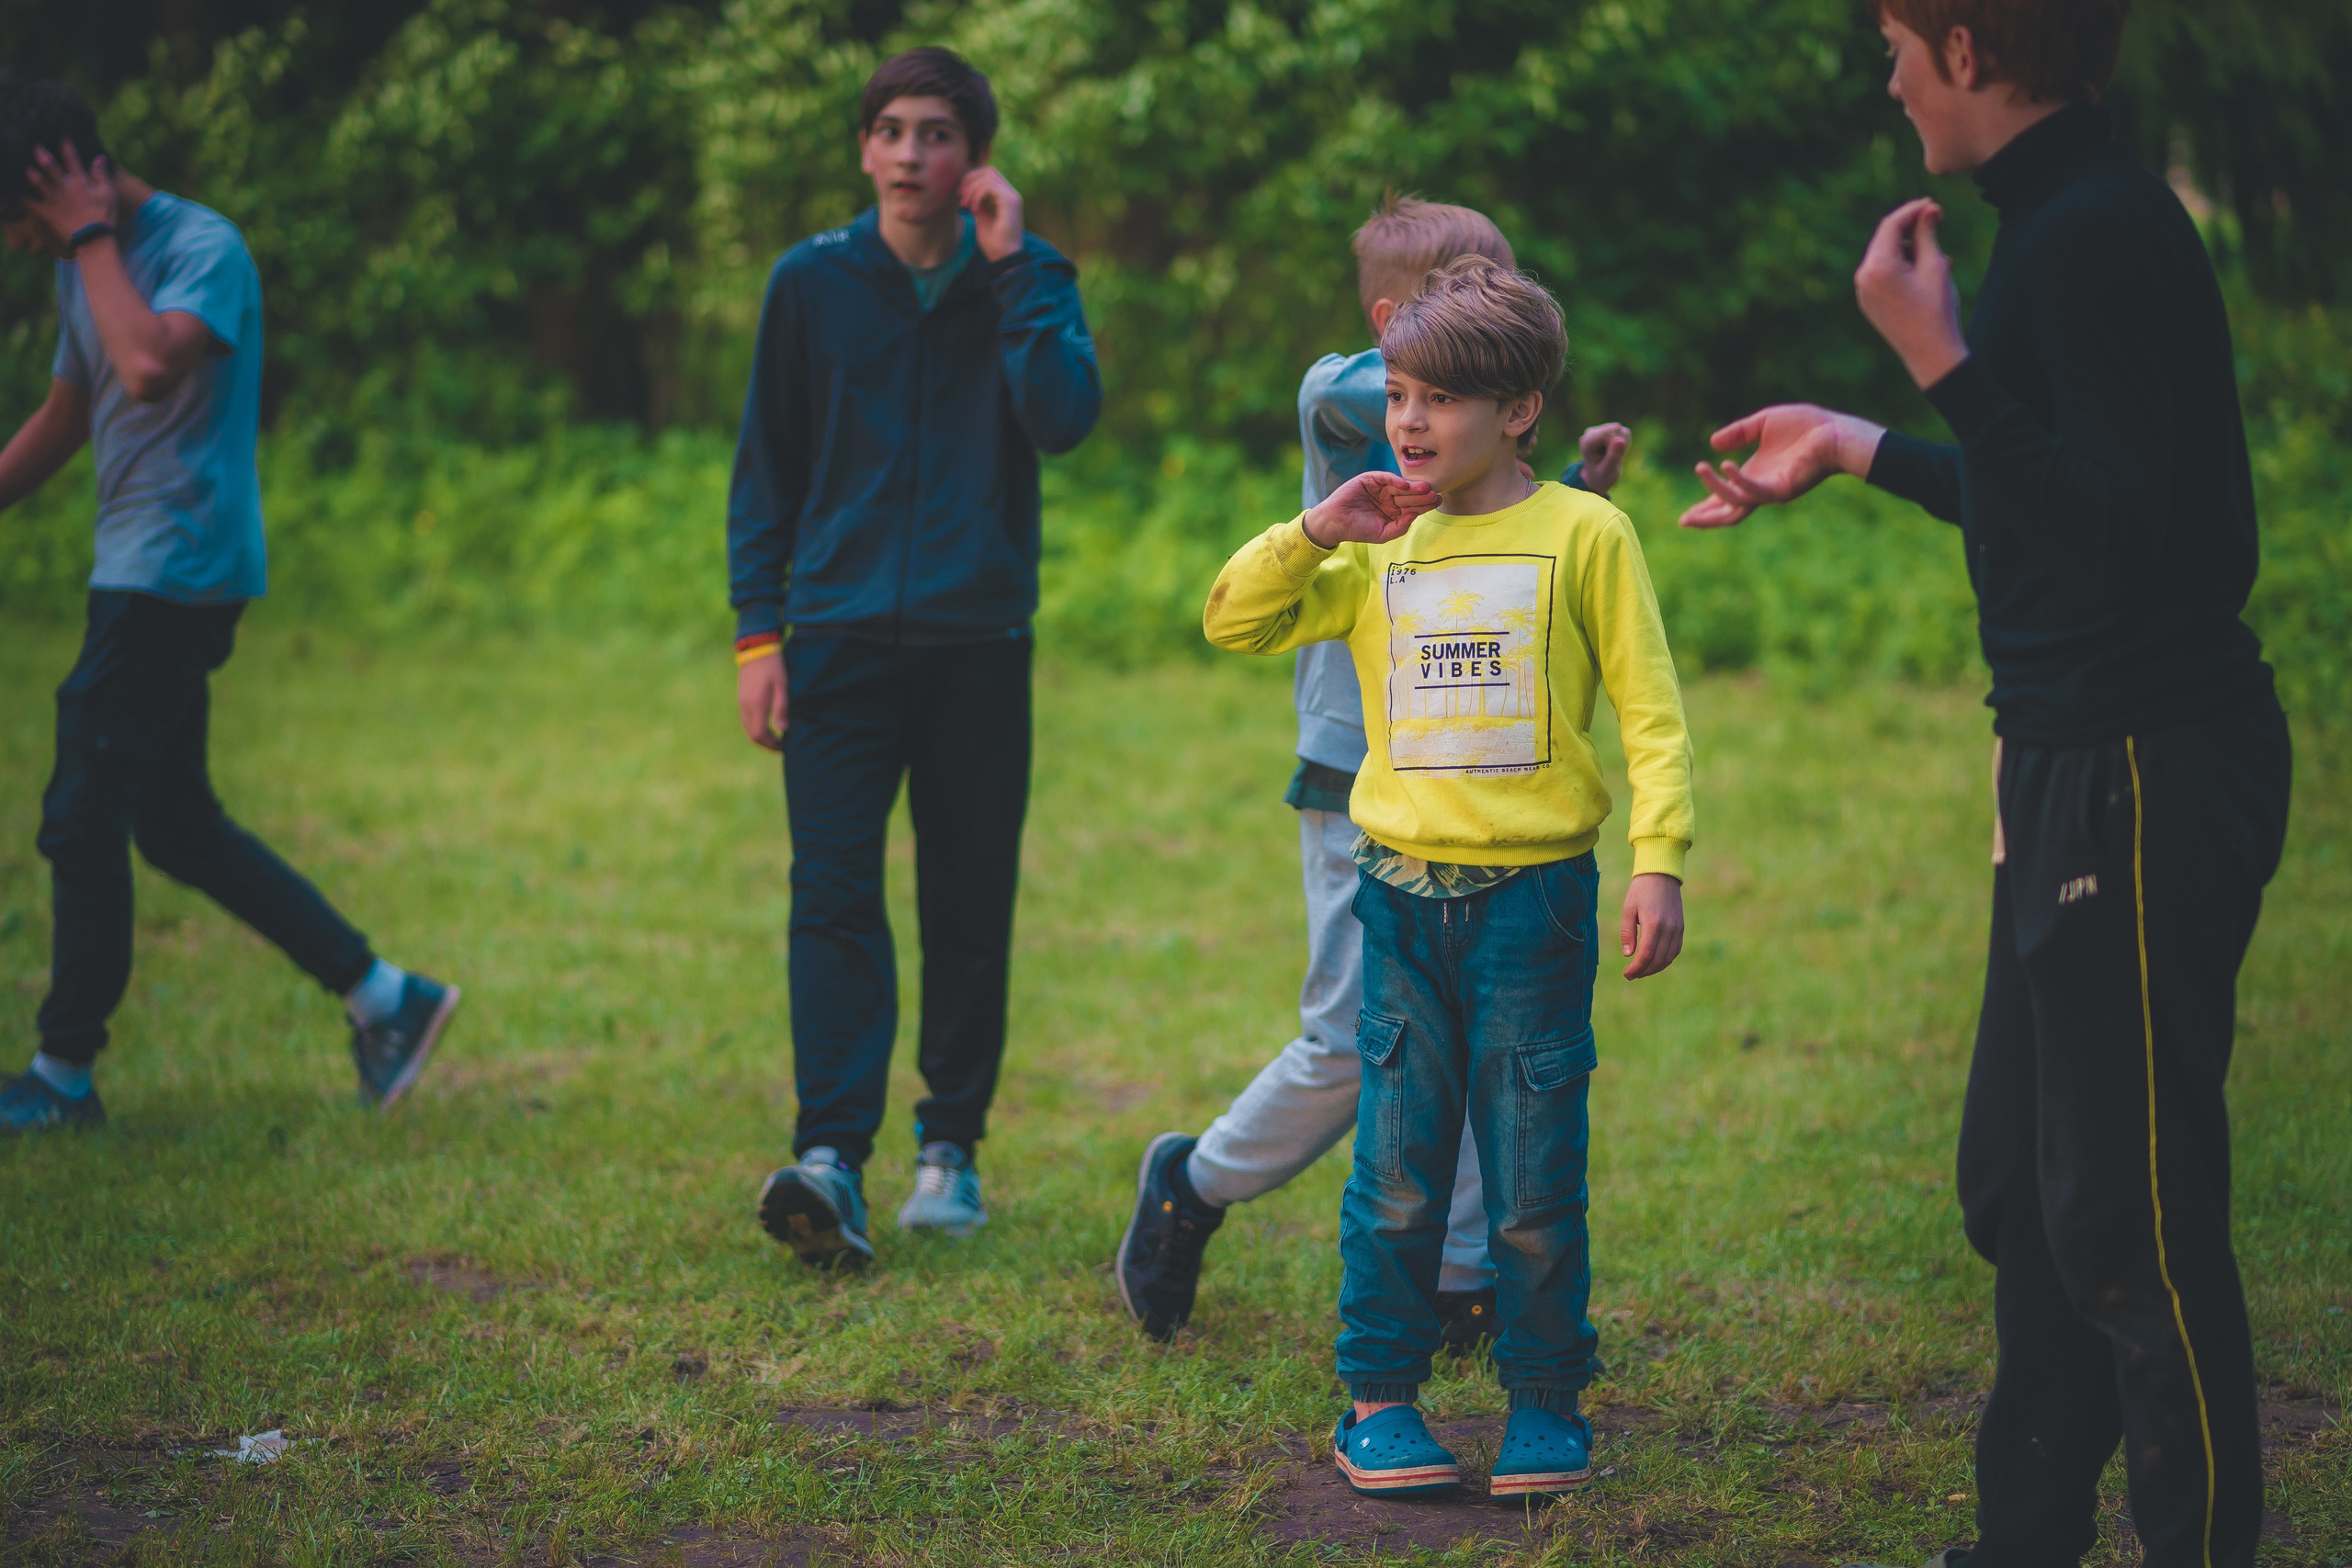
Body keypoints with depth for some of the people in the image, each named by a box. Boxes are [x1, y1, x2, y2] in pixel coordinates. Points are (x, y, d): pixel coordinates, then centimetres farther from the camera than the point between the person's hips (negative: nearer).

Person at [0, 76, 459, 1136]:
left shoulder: (203, 248, -15)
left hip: (179, 577, -9)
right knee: (176, 825, 12)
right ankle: (382, 998, 15)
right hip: (139, 579, 9)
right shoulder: (90, 272, 13)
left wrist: (92, 237, -23)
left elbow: (150, 368, -33)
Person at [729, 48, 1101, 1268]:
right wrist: (757, 630, 2)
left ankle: (951, 1147, 16)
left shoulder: (1030, 279, 4)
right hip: (840, 638, 0)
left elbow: (1065, 418, -14)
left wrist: (1009, 271, -15)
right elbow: (766, 464, 8)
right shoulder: (811, 283, 5)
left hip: (980, 641, 0)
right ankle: (832, 1158, -17)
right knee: (832, 897, -11)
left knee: (969, 909, 5)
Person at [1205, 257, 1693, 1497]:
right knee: (1396, 1170, 4)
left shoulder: (1583, 534, -1)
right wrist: (1313, 534, -3)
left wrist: (1659, 861, -11)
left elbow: (1651, 710, -3)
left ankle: (1546, 1404, 13)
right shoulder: (1379, 550, 10)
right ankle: (1378, 1399, 13)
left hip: (1534, 894, -3)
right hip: (1402, 893, 3)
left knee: (1535, 1173, 2)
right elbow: (1233, 624, 12)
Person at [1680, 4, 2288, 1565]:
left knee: (2127, 1211, -5)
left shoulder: (2104, 235, -19)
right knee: (2020, 1184, 19)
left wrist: (1938, 353, -23)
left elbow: (2109, 539, -25)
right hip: (2078, 774, 11)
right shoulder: (2069, 221, 13)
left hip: (2146, 778, -11)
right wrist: (1855, 445, 32)